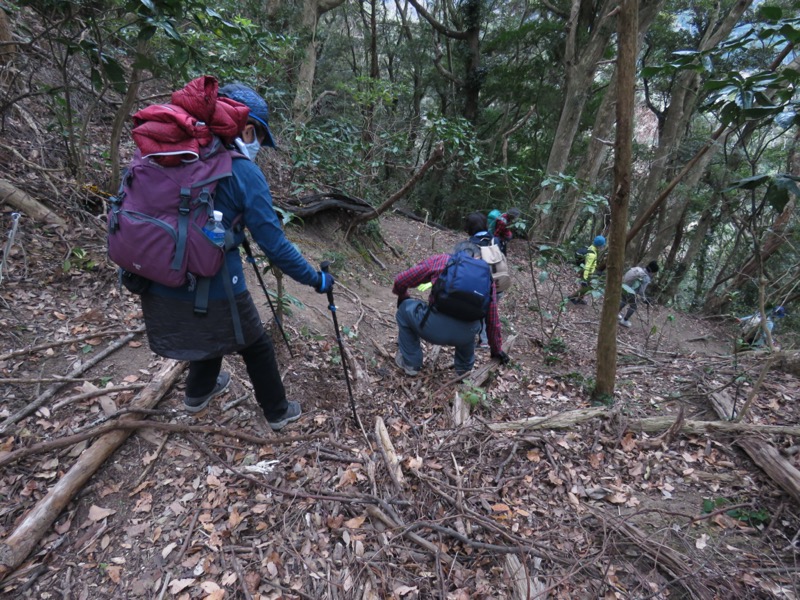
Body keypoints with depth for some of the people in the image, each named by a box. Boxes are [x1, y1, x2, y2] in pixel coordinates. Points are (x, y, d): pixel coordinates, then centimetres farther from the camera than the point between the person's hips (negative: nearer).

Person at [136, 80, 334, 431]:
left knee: (210, 333, 34)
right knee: (257, 348, 19)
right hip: (214, 291, -6)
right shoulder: (245, 173, -15)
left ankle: (198, 394, 56)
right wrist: (315, 279, -4)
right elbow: (274, 246, -15)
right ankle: (277, 413, 37)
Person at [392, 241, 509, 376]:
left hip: (434, 327, -3)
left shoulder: (439, 260, 15)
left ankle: (410, 363, 31)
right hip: (466, 335, 3)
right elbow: (492, 319, 25)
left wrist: (402, 297, 39)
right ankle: (464, 367, 47)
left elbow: (400, 281, 16)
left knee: (405, 308, 28)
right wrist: (496, 349, 40)